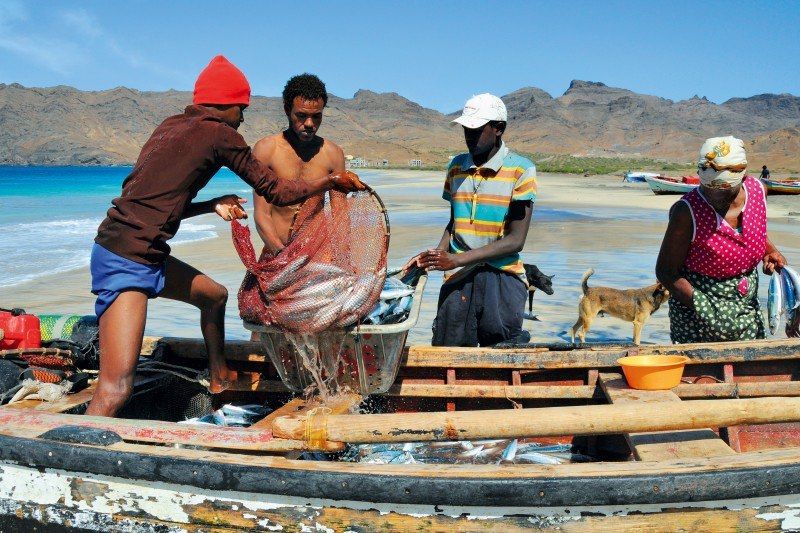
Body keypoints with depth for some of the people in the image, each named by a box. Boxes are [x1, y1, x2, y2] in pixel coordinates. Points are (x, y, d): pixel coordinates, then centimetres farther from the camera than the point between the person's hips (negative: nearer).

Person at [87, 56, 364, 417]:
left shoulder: (171, 127, 16)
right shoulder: (220, 134, -7)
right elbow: (276, 192, -1)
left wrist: (213, 206, 18)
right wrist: (332, 181, 11)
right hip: (127, 261, -10)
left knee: (214, 295, 29)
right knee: (116, 389, -16)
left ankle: (220, 379, 48)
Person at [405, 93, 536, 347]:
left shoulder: (520, 170, -5)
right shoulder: (457, 166, 11)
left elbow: (515, 240, -9)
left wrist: (456, 260, -15)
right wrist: (434, 256, -1)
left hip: (502, 277, -3)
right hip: (458, 279, 4)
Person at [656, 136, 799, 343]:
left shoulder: (757, 190, -5)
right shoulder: (688, 212, -23)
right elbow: (665, 271, -18)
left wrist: (771, 252, 1)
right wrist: (698, 302, -29)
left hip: (747, 307, 5)